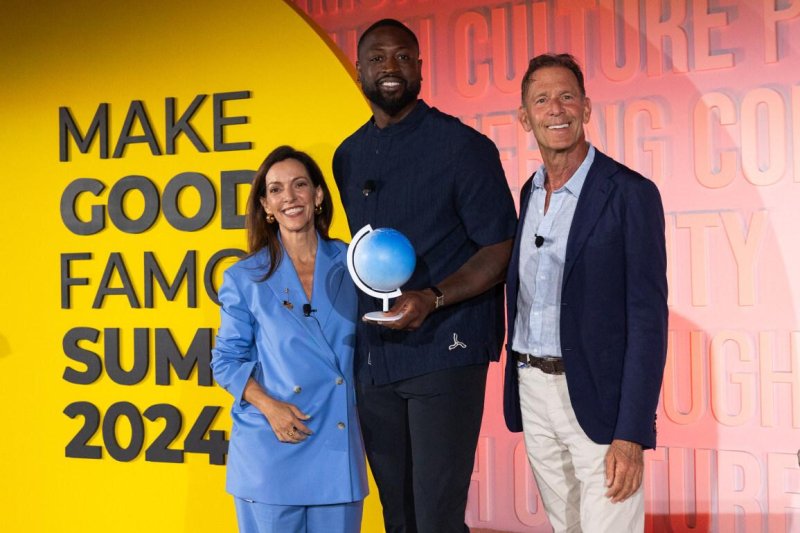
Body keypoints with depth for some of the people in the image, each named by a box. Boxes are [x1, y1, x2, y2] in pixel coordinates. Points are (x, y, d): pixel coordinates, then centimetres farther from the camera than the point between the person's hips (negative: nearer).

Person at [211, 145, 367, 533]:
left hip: (338, 447, 2)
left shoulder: (349, 264, 6)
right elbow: (226, 360, 4)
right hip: (271, 447, -1)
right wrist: (267, 404, -11)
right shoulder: (246, 278, 2)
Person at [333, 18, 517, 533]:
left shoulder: (463, 146, -7)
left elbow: (500, 251, -9)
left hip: (444, 351, -6)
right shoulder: (348, 156, 11)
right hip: (373, 356, 6)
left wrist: (431, 298, -24)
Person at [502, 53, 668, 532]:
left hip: (597, 398, -6)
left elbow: (648, 317, -14)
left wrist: (631, 435, -18)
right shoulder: (529, 192, 11)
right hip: (532, 392, 6)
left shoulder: (630, 193, -10)